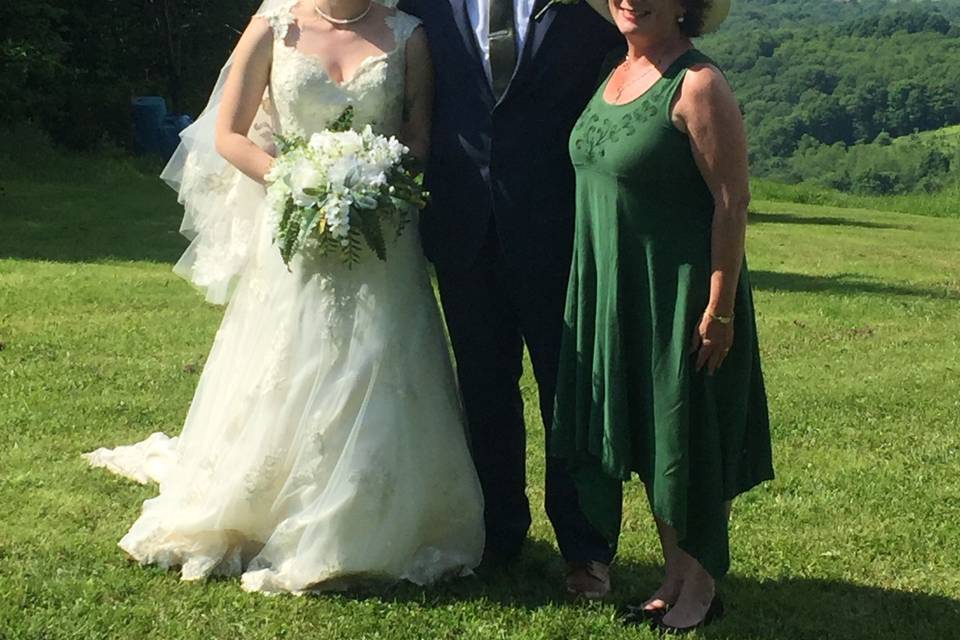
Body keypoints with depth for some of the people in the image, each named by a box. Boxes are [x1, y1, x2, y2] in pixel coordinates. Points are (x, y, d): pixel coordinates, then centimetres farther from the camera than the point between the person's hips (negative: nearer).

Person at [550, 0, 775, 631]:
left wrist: (719, 311, -19)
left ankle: (701, 586, 20)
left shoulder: (699, 84, -17)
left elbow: (732, 201, -18)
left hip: (682, 295, -8)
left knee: (689, 439, 4)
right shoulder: (614, 73, 7)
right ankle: (674, 576, 28)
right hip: (613, 292, 8)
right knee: (646, 436, 15)